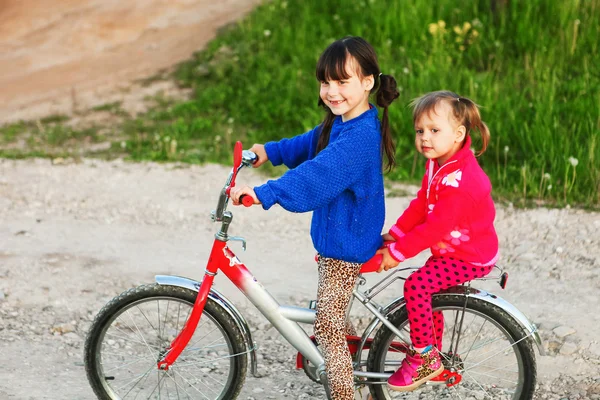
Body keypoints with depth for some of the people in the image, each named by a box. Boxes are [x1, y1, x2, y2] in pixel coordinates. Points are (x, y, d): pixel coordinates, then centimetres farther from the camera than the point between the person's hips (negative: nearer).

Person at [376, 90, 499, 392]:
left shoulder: (460, 180, -30)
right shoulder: (438, 164, 3)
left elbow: (435, 226, -31)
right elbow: (420, 205, 9)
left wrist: (397, 252, -25)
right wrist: (394, 234, 0)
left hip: (471, 258, -10)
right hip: (449, 250, 10)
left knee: (416, 285, -23)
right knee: (429, 289, 21)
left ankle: (424, 357, -10)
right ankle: (434, 359, 38)